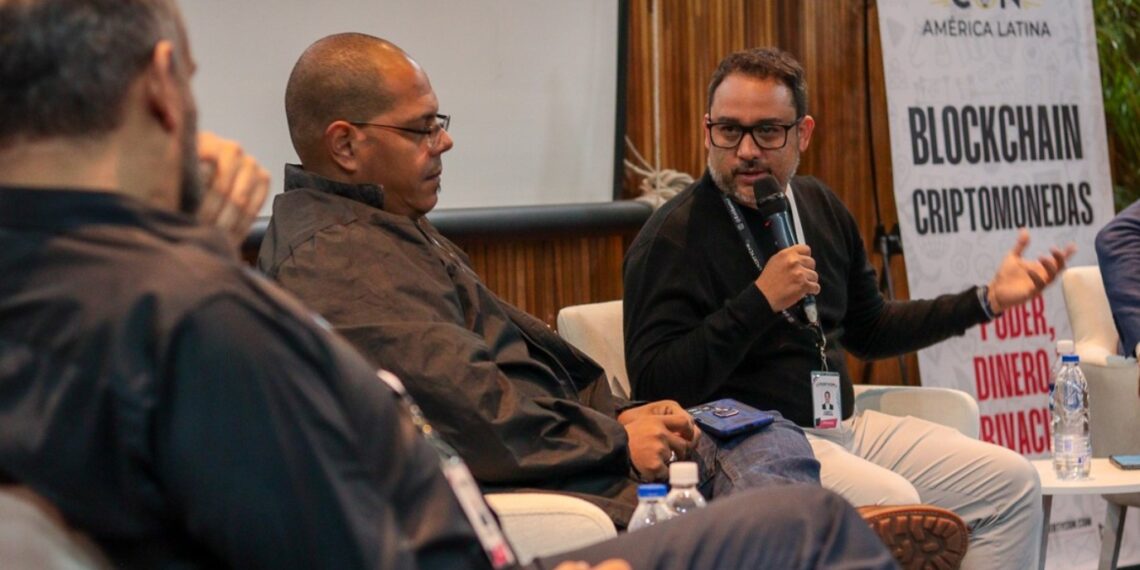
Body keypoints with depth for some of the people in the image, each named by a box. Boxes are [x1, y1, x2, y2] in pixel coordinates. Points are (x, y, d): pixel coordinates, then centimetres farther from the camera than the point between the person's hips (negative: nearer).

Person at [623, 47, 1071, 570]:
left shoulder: (820, 207, 12)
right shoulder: (674, 234, -11)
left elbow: (869, 331, 23)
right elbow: (653, 384, -20)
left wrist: (988, 300, 17)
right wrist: (760, 301, -23)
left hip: (843, 426, 8)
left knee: (1011, 482, 2)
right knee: (894, 502, -31)